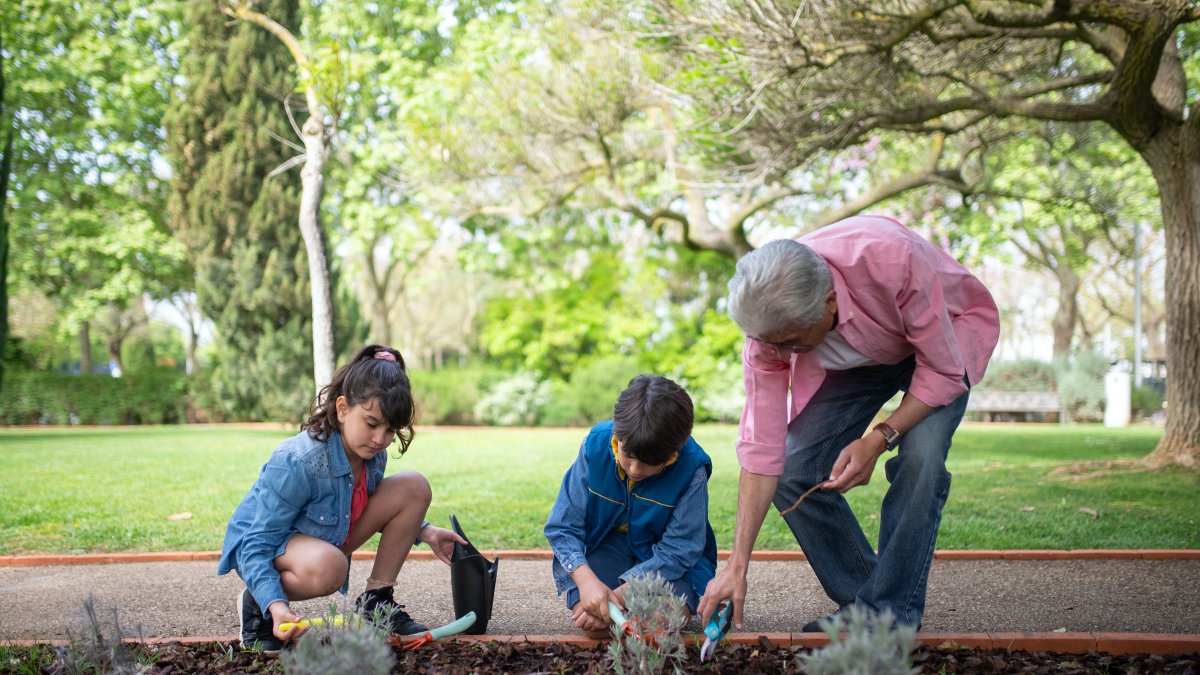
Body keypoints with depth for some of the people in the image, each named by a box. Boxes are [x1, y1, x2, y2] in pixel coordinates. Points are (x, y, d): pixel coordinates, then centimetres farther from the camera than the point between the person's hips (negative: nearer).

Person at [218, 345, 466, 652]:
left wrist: (423, 531, -2)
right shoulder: (295, 464, -34)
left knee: (414, 487, -8)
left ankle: (376, 601, 1)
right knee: (327, 568, -43)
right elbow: (258, 543, -30)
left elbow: (368, 506, 13)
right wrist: (274, 604, -45)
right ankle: (256, 602, -10)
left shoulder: (373, 454, -11)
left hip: (328, 538, 7)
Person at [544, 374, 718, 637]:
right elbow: (562, 527, -17)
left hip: (666, 563, -1)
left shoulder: (691, 468, -25)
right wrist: (587, 581, -35)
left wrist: (618, 595, -31)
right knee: (590, 618, -26)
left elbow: (678, 551, -21)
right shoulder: (595, 445, -20)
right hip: (606, 545, 1)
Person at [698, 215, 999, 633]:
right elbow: (761, 448, -23)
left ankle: (891, 611, -16)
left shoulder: (893, 259, -42)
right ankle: (858, 602, 5)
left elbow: (944, 370, -28)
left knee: (920, 456, -29)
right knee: (792, 472, -12)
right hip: (855, 360, 4)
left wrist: (879, 439, -37)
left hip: (946, 336, -3)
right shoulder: (770, 321, -28)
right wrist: (736, 566, -25)